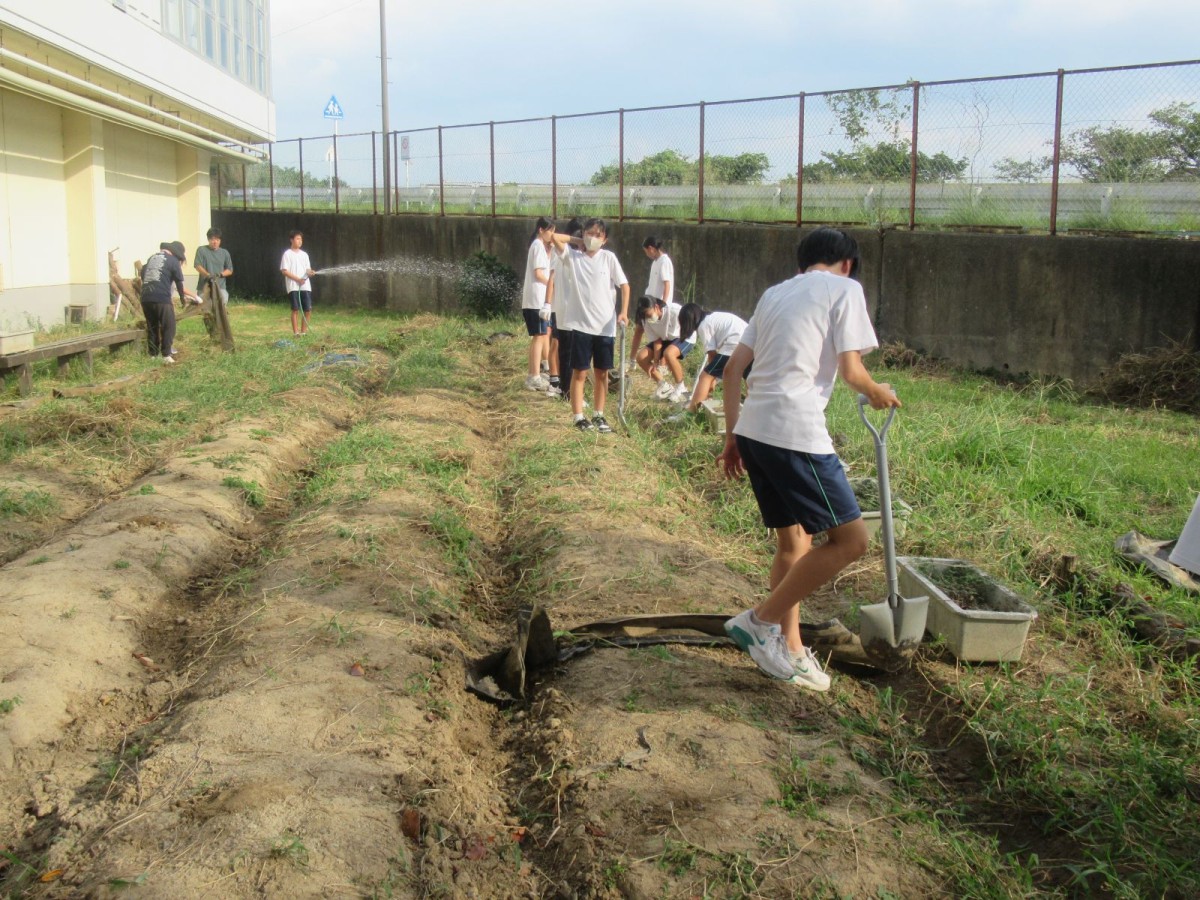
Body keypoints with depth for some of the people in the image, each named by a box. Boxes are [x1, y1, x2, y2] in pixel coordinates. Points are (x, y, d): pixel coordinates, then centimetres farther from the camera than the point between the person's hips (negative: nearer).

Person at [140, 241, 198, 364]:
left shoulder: (152, 258, 21)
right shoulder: (173, 260, 3)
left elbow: (143, 276, 27)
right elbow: (180, 284, 6)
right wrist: (185, 297, 23)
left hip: (146, 298, 6)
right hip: (161, 298, -6)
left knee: (152, 327, 15)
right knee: (168, 327, 3)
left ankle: (153, 355, 16)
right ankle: (166, 355, -2)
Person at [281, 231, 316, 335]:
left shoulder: (304, 254, 16)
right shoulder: (287, 254, 0)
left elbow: (307, 270, 15)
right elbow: (284, 271, -6)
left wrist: (311, 273, -10)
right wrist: (297, 279, -16)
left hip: (305, 286, 5)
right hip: (293, 286, -5)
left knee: (308, 309, 0)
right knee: (295, 310, -6)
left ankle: (304, 331, 11)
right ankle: (296, 332, -2)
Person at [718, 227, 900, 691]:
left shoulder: (775, 293, 22)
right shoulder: (845, 289, 3)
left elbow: (733, 369, 17)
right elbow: (851, 370, -5)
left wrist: (732, 436, 21)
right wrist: (878, 392, 17)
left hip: (752, 430, 8)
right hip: (796, 434, -8)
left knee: (794, 539, 19)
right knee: (850, 538, 0)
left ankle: (790, 651, 23)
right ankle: (761, 620, 1)